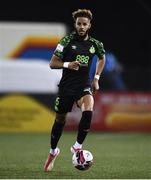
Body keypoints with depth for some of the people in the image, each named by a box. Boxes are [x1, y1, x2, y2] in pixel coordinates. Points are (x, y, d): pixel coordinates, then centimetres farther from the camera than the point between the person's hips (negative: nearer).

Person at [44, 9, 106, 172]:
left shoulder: (95, 44, 3)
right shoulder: (67, 41, -5)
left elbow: (102, 58, 26)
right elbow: (52, 63, -5)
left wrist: (96, 77, 15)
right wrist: (67, 64, -24)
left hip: (84, 85, 1)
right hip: (66, 86, -1)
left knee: (88, 110, -29)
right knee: (60, 120, 8)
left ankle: (77, 146, -14)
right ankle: (53, 151, 33)